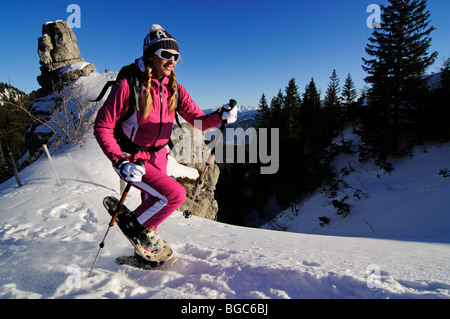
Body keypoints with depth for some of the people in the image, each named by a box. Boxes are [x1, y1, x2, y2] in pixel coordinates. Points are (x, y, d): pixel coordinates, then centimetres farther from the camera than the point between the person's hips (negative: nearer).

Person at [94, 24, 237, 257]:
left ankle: (145, 250, 50)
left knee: (155, 207, 20)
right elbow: (102, 127, -16)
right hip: (132, 160, -6)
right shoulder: (128, 86, -20)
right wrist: (120, 162, -28)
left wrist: (221, 116, -25)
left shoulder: (174, 89, -4)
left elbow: (198, 121, -4)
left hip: (158, 158, 6)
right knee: (175, 194, -22)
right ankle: (138, 225, 9)